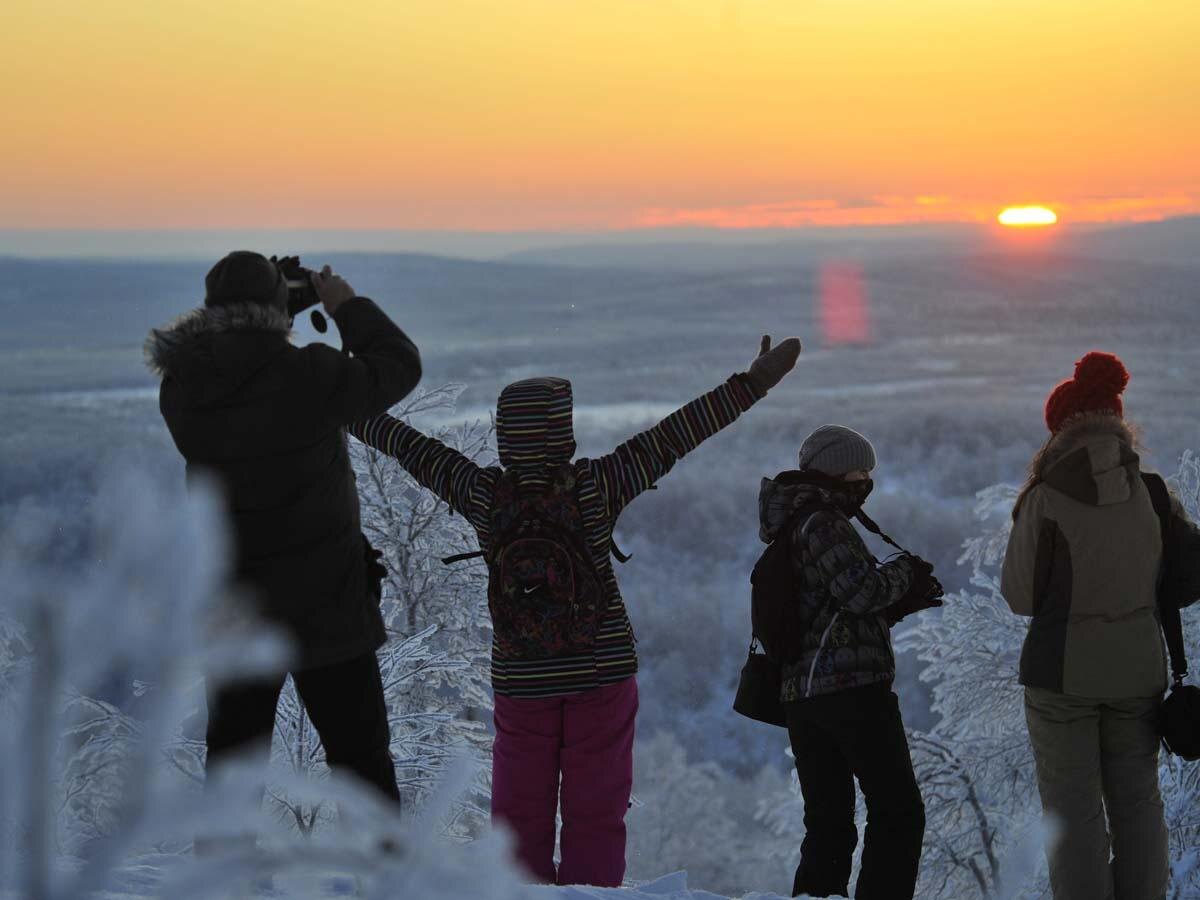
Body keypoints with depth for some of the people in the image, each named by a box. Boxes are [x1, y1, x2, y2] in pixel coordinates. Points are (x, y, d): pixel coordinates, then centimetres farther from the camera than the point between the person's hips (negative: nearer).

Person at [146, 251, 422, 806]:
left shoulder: (182, 392, -5)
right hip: (326, 612, -4)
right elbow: (398, 367, -3)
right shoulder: (306, 376, -18)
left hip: (233, 619, 4)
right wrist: (348, 307, 10)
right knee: (361, 759, 8)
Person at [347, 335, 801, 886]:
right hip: (602, 673, -2)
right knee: (596, 811, 7)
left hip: (519, 678, 2)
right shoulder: (595, 488, -15)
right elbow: (671, 439, -14)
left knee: (520, 814, 11)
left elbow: (408, 445, 2)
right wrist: (752, 384, -11)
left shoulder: (482, 494, -9)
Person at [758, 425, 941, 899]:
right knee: (898, 810, -4)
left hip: (800, 694, 9)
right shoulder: (821, 524, -9)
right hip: (852, 685, -9)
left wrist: (899, 604, 17)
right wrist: (904, 571, 1)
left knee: (827, 822, 12)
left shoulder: (790, 533, 22)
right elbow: (862, 592, -18)